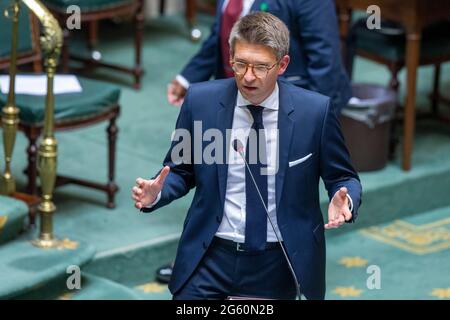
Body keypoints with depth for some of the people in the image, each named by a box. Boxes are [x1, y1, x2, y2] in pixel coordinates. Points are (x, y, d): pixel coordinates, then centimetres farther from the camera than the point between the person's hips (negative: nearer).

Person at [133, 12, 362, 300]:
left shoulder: (315, 110, -9)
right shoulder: (200, 100, -5)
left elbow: (343, 178, 3)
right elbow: (181, 170, 7)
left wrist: (343, 201, -20)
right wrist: (156, 193, -14)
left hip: (281, 265, 0)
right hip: (211, 258, 1)